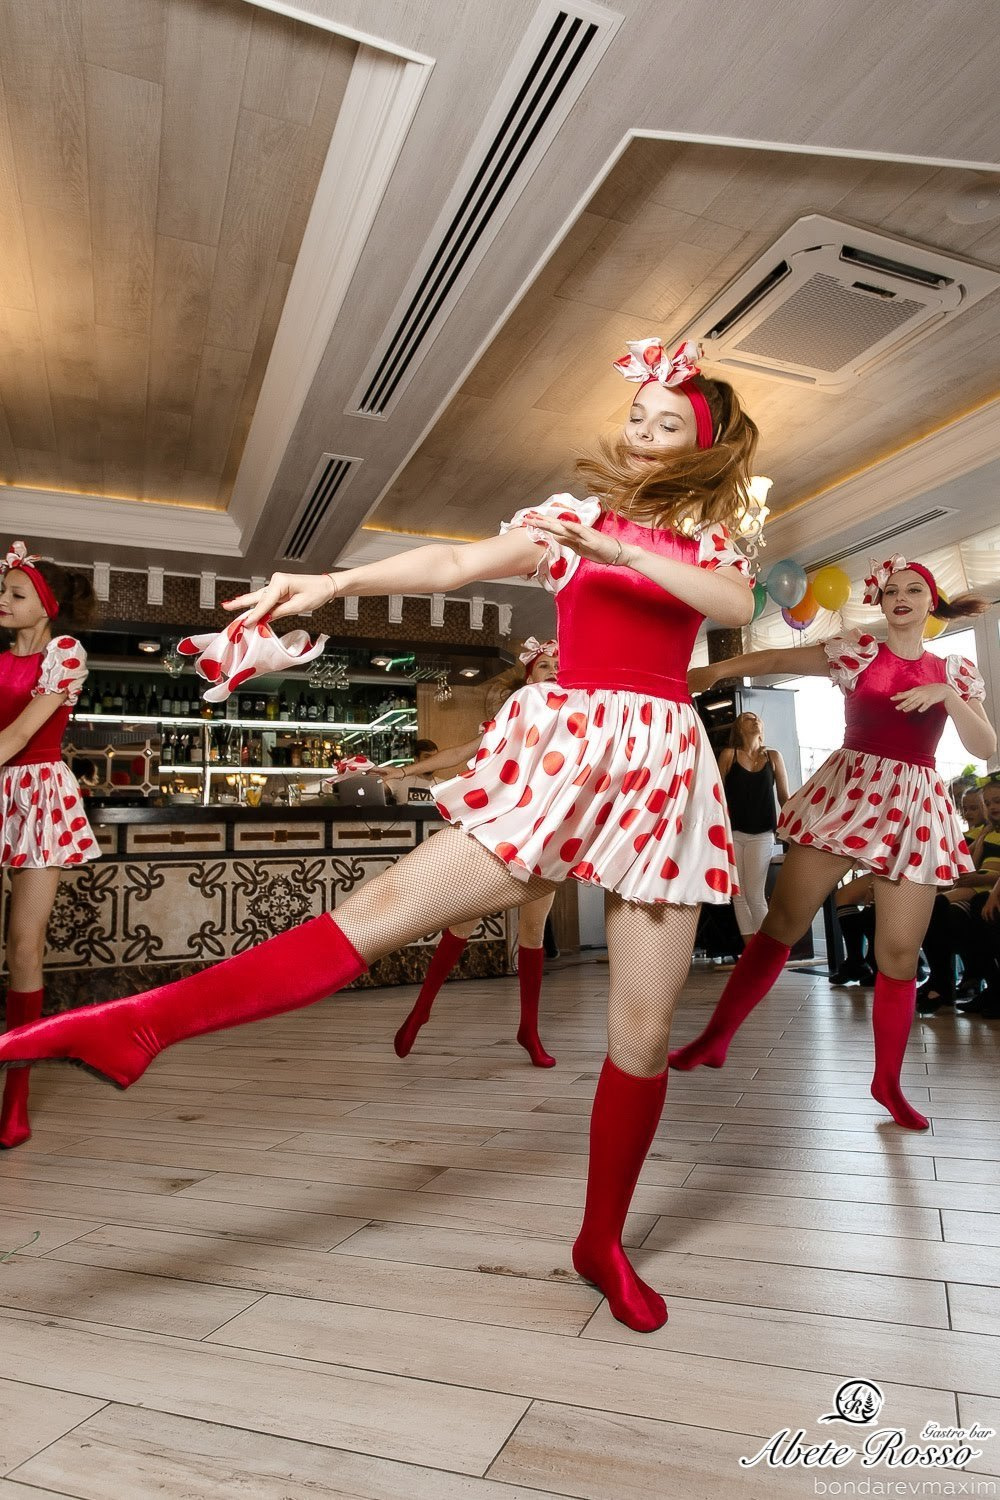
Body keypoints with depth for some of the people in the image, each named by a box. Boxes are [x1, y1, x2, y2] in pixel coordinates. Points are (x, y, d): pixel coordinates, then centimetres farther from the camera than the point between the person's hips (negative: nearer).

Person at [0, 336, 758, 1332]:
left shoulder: (708, 543, 17)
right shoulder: (573, 515, 13)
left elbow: (740, 607, -7)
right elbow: (455, 563, -2)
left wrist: (618, 552, -20)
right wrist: (332, 582, -16)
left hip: (660, 767, 2)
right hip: (560, 748, -1)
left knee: (644, 1029, 1)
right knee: (388, 904, -16)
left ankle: (601, 1242, 21)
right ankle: (141, 1025, -13)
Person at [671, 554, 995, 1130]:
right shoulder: (858, 651, 5)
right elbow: (779, 660, -3)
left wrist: (947, 696, -10)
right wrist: (716, 669, -19)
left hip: (915, 808, 2)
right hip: (848, 793, -2)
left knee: (900, 951, 3)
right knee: (783, 921, -6)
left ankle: (888, 1080, 21)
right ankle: (715, 1039, 3)